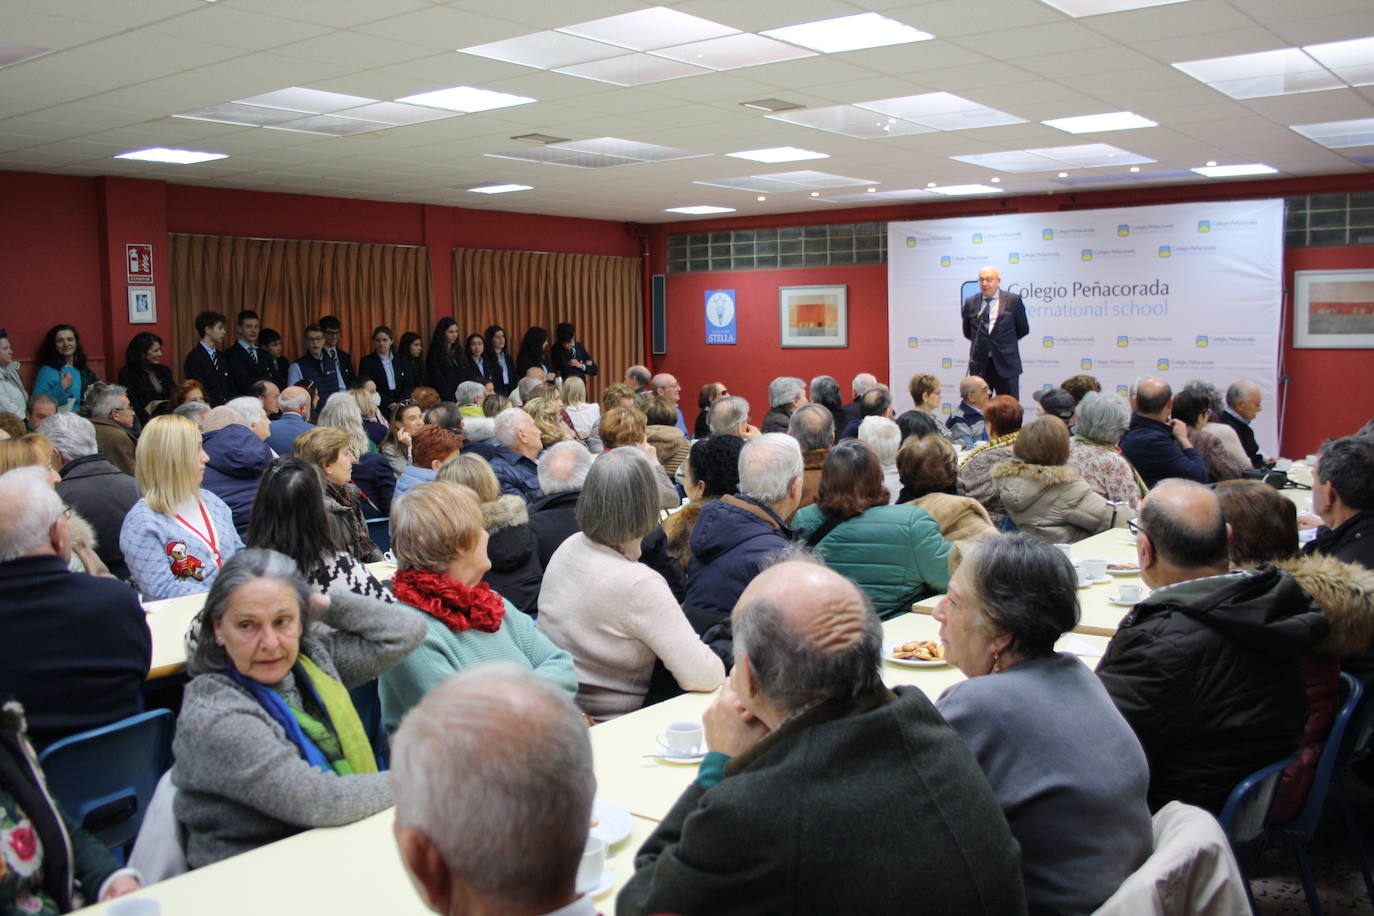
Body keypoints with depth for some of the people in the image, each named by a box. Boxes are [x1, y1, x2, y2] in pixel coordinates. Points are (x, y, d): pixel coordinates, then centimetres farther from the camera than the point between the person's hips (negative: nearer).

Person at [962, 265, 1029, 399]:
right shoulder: (970, 302, 5)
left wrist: (1003, 341, 12)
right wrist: (981, 342, 12)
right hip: (979, 364, 2)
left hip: (1005, 364, -2)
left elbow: (1023, 329, 6)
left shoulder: (1013, 300, -2)